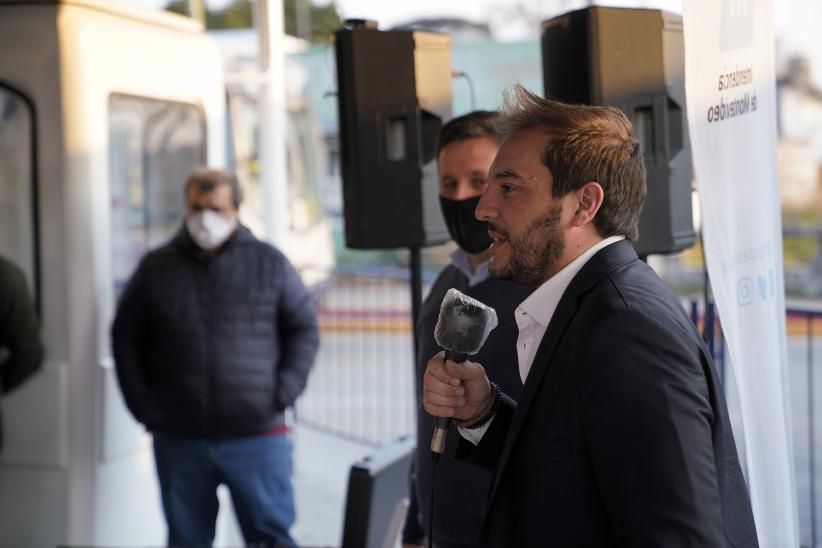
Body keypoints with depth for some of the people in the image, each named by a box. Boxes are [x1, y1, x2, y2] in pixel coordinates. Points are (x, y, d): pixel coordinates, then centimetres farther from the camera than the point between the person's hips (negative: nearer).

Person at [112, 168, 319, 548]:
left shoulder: (269, 264, 4)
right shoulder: (156, 269, 7)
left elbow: (303, 330, 7)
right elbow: (126, 338, 12)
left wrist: (282, 395, -5)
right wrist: (142, 407, 2)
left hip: (257, 435, -1)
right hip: (178, 440, 2)